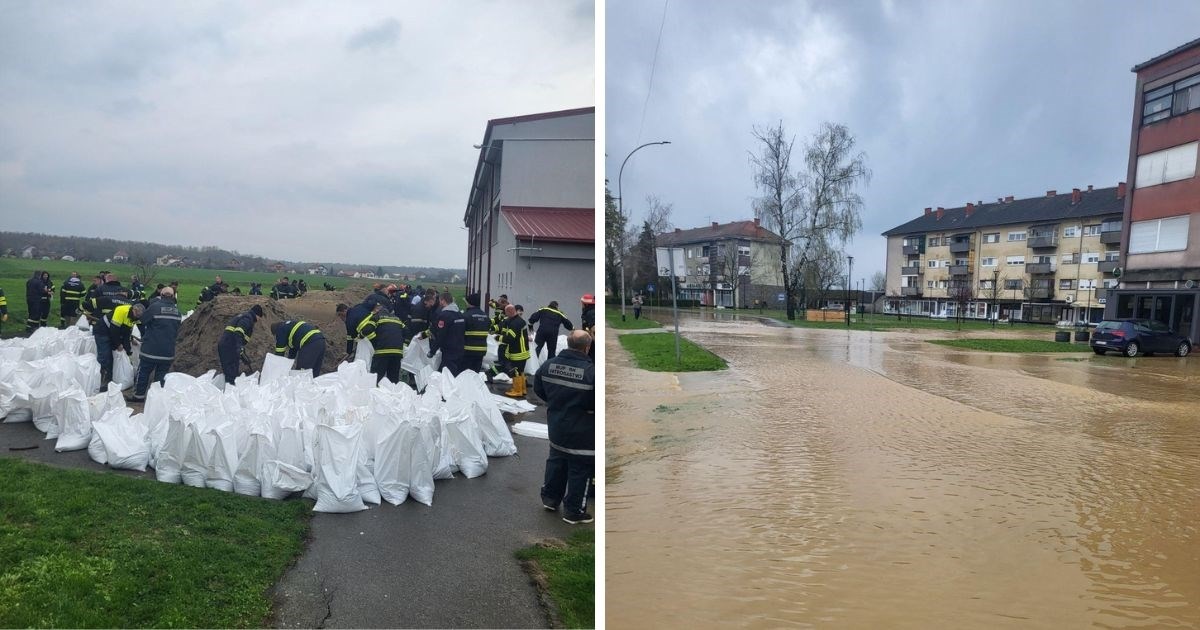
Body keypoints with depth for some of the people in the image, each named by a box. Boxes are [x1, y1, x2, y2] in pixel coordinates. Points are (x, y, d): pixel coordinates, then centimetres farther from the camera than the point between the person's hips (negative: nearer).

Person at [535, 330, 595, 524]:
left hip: (556, 427, 6)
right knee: (579, 470, 8)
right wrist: (587, 407, 0)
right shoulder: (591, 371, -26)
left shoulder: (548, 365, -6)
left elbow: (538, 389, 8)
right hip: (582, 434, -6)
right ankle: (573, 511, 18)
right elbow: (597, 403, -21)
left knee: (555, 462, 25)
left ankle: (550, 498, 39)